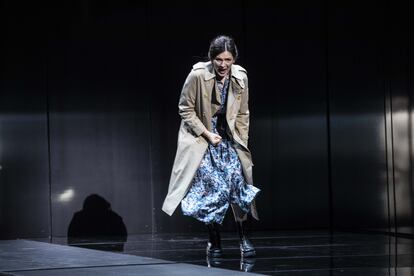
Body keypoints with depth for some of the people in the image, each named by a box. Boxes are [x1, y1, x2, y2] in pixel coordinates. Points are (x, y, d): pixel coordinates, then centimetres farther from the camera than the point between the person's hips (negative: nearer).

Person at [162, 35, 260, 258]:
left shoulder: (240, 77, -5)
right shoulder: (198, 75, -18)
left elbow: (242, 114, 7)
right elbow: (185, 109, -9)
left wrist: (242, 144, 2)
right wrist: (207, 134, -14)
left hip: (228, 139, 3)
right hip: (201, 138, -3)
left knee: (238, 181, -11)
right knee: (211, 186, -11)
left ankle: (243, 238, 0)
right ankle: (214, 241, 3)